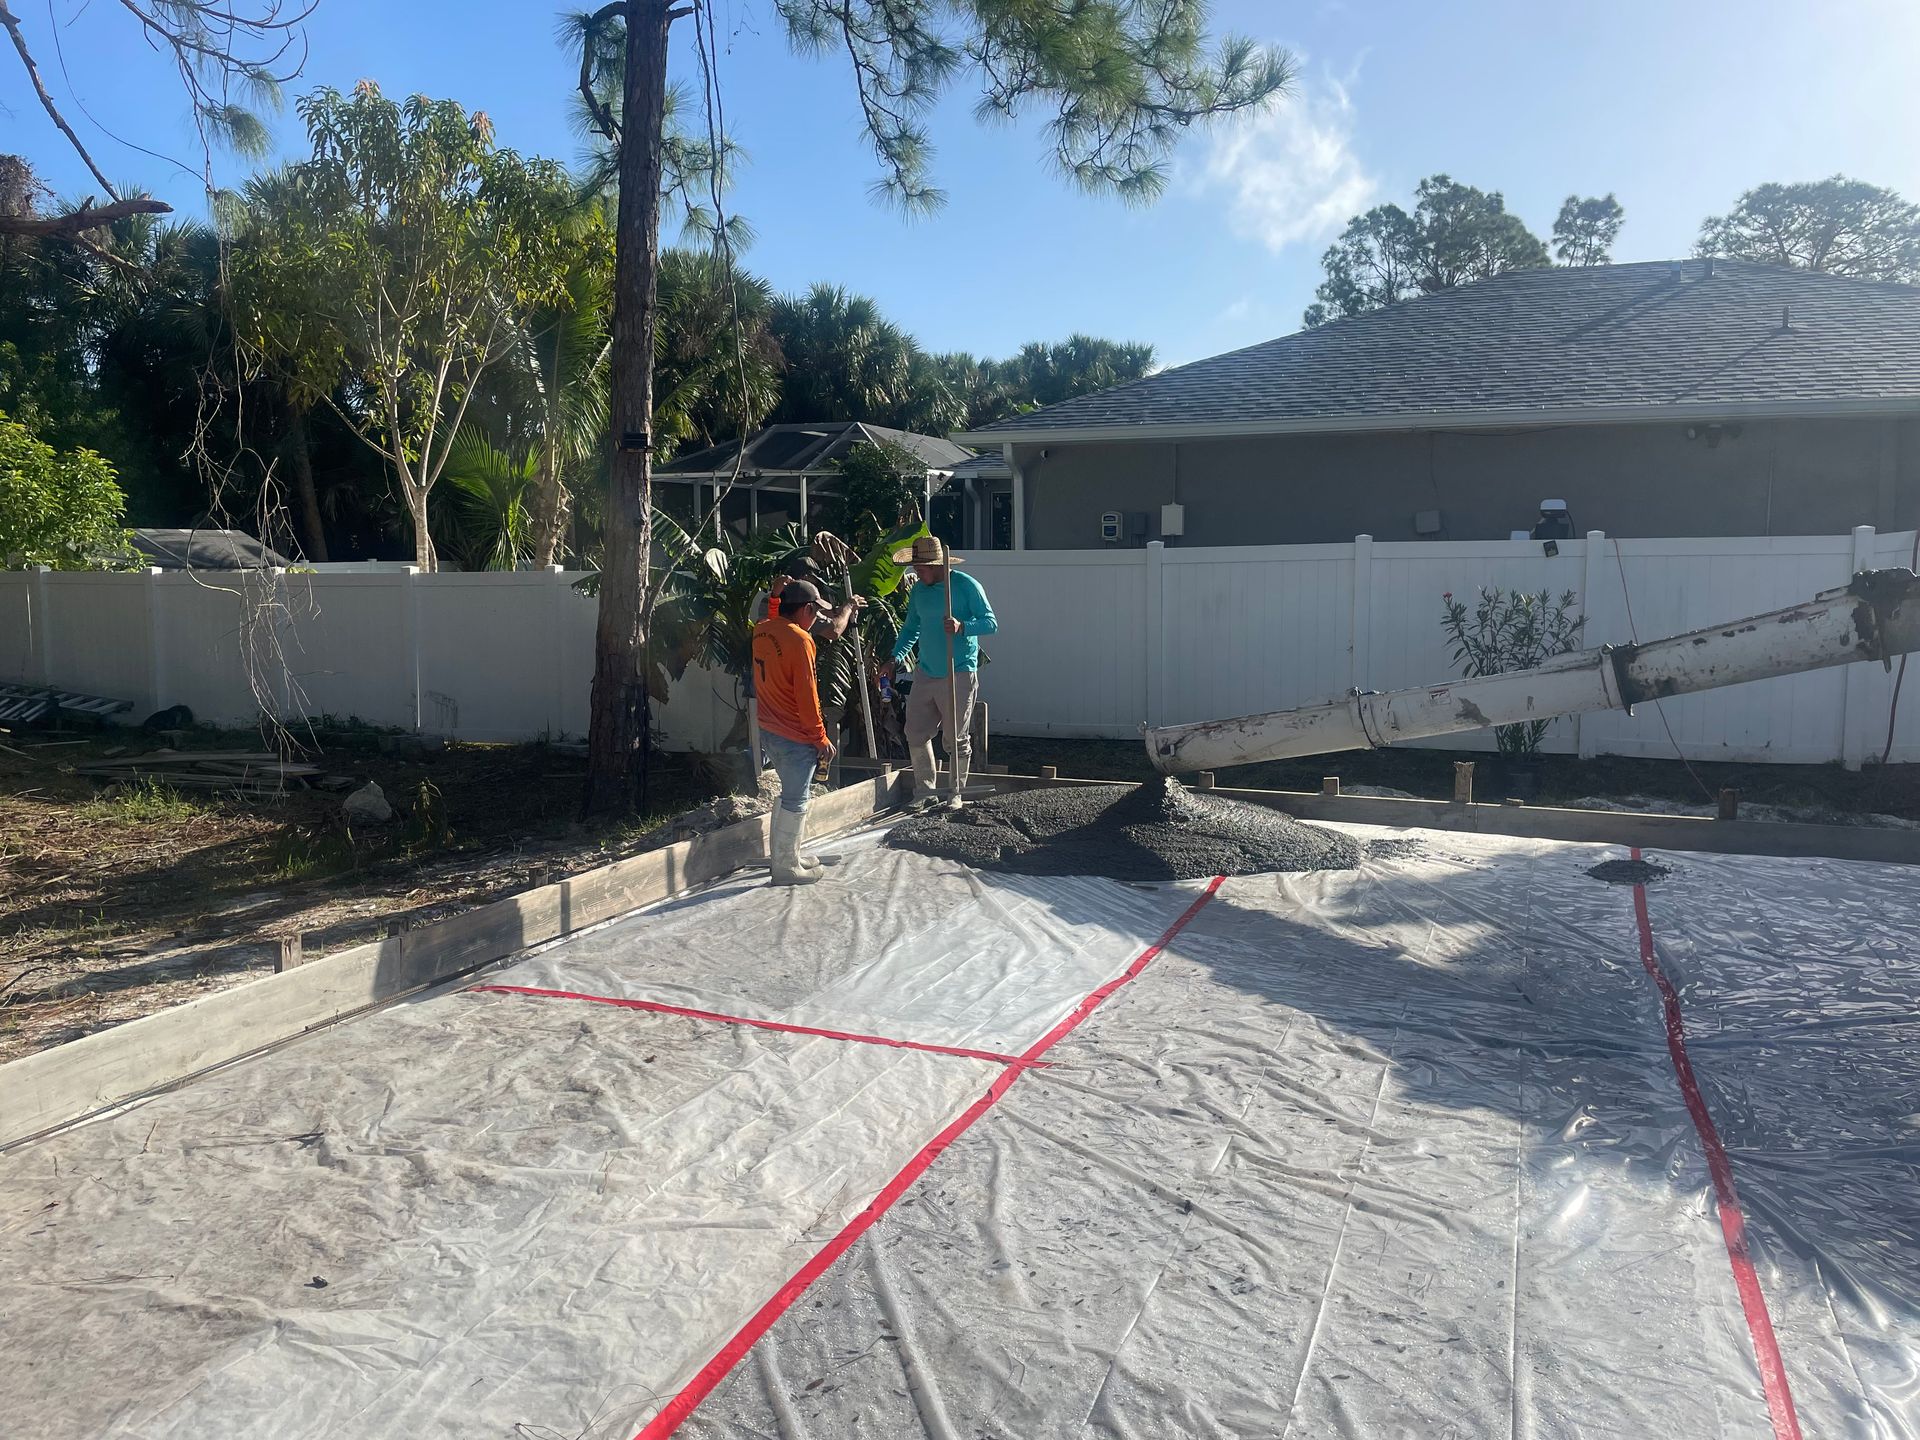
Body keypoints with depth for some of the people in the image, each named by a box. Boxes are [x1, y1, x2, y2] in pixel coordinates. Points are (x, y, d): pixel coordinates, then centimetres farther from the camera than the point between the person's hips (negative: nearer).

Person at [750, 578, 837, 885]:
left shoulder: (762, 630, 3)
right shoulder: (799, 640, -21)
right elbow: (807, 697, -20)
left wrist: (781, 594, 21)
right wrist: (821, 738, -12)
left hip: (768, 731, 9)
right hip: (795, 736, -9)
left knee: (791, 793, 22)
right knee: (795, 802, 3)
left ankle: (788, 855, 31)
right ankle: (786, 868, 11)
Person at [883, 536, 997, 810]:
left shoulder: (966, 585, -8)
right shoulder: (918, 591, 10)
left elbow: (990, 623, -10)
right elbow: (911, 628, 20)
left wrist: (962, 627, -28)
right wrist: (896, 658, 7)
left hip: (960, 674, -6)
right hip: (925, 673, 6)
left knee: (957, 739, 2)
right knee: (916, 734, 5)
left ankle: (956, 793, 16)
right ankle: (926, 792, 18)